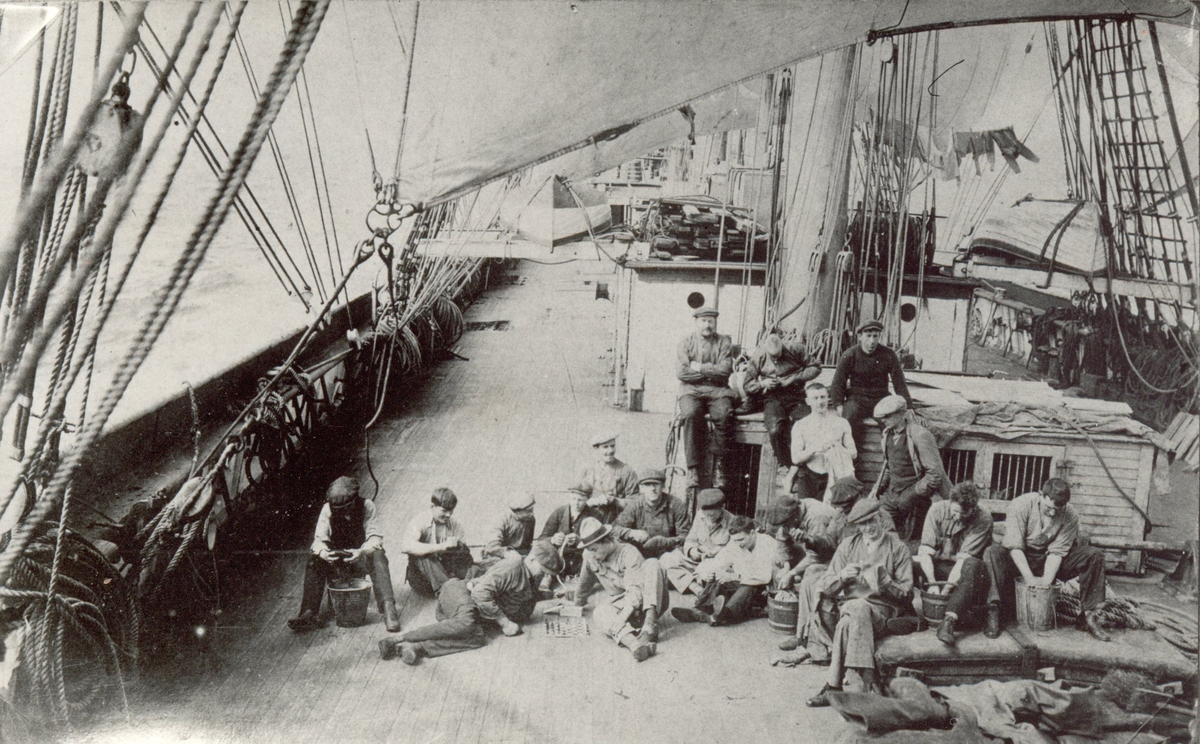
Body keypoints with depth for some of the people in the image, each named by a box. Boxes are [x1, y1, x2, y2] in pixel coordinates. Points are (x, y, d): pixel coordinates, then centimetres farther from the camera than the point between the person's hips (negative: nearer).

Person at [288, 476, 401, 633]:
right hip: (336, 561, 2)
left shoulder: (366, 506, -12)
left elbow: (375, 538, -18)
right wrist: (323, 552, -35)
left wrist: (363, 551, -41)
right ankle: (309, 614, -28)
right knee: (315, 559, -26)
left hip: (361, 559, -2)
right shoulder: (327, 509, -7)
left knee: (377, 556, -34)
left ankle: (388, 608, -43)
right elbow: (319, 540, -11)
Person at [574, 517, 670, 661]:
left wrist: (622, 617, -37)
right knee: (599, 611, -31)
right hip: (623, 607, 4)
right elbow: (585, 583, 24)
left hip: (646, 603, -4)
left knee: (652, 564, -29)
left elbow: (636, 589, -26)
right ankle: (632, 643, -61)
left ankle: (650, 625, -42)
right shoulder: (589, 556, 4)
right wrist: (578, 604, 37)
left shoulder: (629, 553, -16)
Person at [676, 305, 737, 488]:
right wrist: (711, 371, -2)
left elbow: (725, 370, -4)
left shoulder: (724, 342, 11)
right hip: (691, 390, -1)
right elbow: (683, 373, -3)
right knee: (691, 414, -33)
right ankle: (693, 468, -29)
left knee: (723, 415, -32)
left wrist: (700, 368, -5)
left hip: (717, 390, 1)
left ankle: (718, 466, -22)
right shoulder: (687, 341, 10)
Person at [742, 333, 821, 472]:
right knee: (775, 430, -30)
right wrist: (762, 384, -12)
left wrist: (795, 378, -9)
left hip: (795, 396, 0)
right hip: (773, 399, 0)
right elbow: (748, 385, 9)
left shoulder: (795, 349, 0)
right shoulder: (757, 357, 4)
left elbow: (815, 368, 3)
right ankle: (784, 466, -10)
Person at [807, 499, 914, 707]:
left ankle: (834, 686, -32)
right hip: (849, 603, 2)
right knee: (856, 612, -36)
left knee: (849, 622, -35)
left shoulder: (898, 548, 10)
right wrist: (842, 576, -7)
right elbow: (825, 587, 13)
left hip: (883, 609, -2)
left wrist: (884, 581, -14)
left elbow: (906, 594, 4)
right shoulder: (848, 546, 17)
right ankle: (868, 684, -36)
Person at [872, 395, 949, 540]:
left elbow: (935, 474, -16)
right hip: (891, 494, 7)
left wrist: (912, 495, -17)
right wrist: (878, 489, 11)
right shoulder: (888, 434, 6)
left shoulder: (919, 435, -17)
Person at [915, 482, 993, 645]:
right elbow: (925, 550, -15)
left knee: (972, 565, -38)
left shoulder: (983, 519, -15)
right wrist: (932, 583, -29)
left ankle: (949, 620, -49)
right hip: (938, 567, 2)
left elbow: (964, 558, -23)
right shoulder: (937, 510, -9)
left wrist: (947, 588, -32)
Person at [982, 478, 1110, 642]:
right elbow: (1014, 545, -24)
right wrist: (1029, 578, -32)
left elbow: (1056, 552, -15)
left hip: (1048, 561, 3)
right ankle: (994, 611, -37)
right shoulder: (1021, 505, -21)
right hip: (1020, 559, -2)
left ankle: (1088, 614, -13)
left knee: (1095, 555, -15)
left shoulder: (1070, 517, -13)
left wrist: (1047, 579, -29)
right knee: (993, 553, -34)